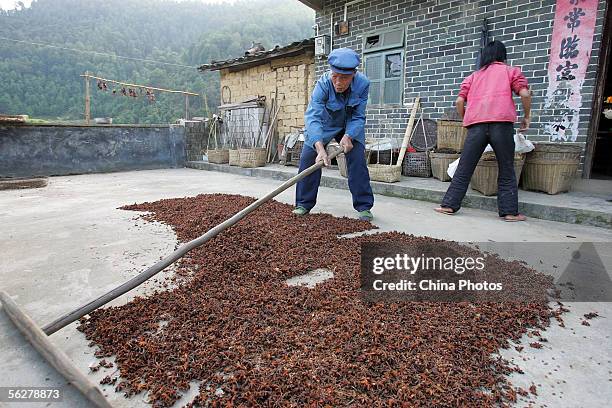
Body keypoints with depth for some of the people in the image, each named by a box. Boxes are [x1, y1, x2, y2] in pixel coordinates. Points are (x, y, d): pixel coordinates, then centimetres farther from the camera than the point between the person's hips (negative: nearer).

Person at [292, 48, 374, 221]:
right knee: (308, 158, -9)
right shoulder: (323, 84, -34)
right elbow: (313, 117, -46)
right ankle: (303, 204, 5)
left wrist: (348, 136, -39)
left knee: (357, 159, -13)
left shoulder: (363, 84, -28)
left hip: (350, 126, 1)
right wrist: (320, 148, -59)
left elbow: (358, 117, -20)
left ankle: (364, 206, -2)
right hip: (324, 124, 0)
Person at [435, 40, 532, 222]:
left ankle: (449, 205, 5)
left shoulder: (473, 76, 26)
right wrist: (527, 116, 14)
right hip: (501, 123, -2)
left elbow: (459, 101, 13)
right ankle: (509, 212, 7)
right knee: (506, 171, 6)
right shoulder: (511, 71, 19)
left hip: (476, 124, 2)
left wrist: (465, 120, 25)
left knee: (464, 168, 5)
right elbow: (524, 93, 3)